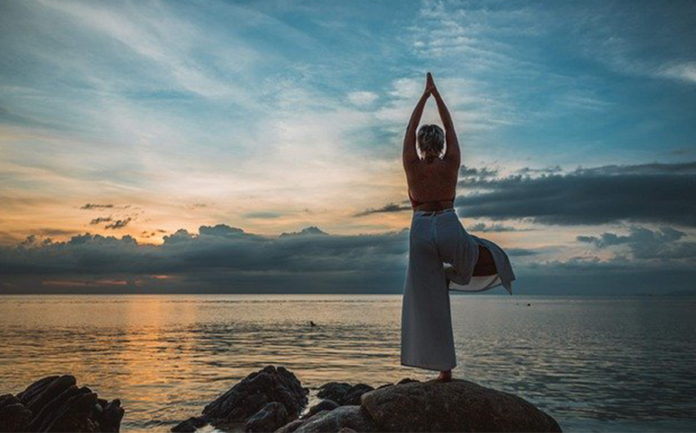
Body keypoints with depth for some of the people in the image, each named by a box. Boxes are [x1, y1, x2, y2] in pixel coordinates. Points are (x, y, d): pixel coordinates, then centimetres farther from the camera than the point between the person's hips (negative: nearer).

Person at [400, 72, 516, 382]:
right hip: (449, 229, 0)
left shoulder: (412, 165, 0)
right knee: (491, 256, 30)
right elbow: (450, 127, 11)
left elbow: (410, 128, 10)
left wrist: (425, 94, 17)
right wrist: (436, 94, 18)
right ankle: (453, 273, 6)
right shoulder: (451, 164, 1)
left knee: (428, 304, 4)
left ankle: (444, 369, 5)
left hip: (421, 232, 1)